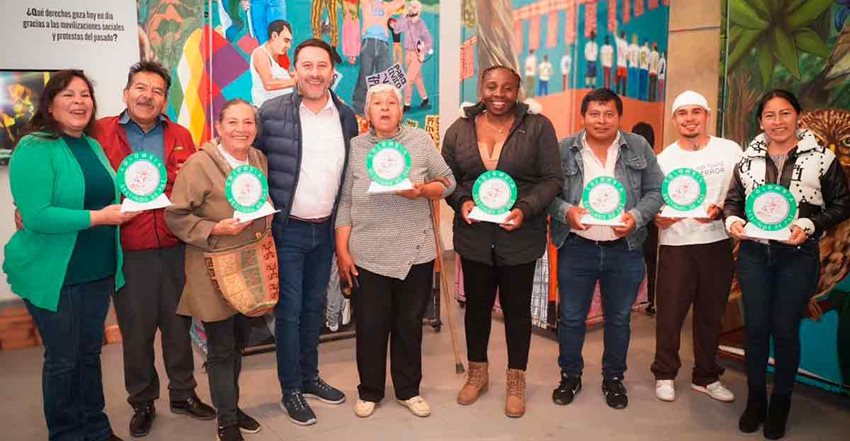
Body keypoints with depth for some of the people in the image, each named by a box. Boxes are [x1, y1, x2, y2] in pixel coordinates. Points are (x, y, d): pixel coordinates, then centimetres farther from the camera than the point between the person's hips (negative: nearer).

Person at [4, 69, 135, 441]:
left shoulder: (94, 146, 9)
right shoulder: (34, 149, -14)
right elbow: (36, 216, -22)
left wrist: (125, 203, -2)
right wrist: (98, 218, -24)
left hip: (97, 271, 7)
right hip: (53, 275, -6)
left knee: (90, 353, 17)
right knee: (62, 358, 7)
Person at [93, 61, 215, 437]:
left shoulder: (181, 136, 8)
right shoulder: (101, 133, -1)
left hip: (175, 247, 3)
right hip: (128, 250, -2)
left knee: (178, 323, 13)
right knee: (136, 329, 10)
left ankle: (183, 393, 30)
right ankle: (142, 403, 28)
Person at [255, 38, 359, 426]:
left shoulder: (346, 116, 3)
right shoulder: (271, 113, -10)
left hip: (326, 229, 4)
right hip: (287, 230, -4)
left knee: (314, 306, 17)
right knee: (290, 310, 4)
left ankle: (309, 377, 34)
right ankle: (290, 391, 20)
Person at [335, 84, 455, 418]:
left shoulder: (421, 140, 2)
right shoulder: (355, 147, 2)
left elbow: (447, 182, 3)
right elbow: (345, 202, 1)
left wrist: (422, 190, -17)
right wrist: (342, 251, -3)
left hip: (415, 253, 1)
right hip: (368, 255, 0)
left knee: (409, 324, 13)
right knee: (370, 325, 9)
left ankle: (408, 390, 30)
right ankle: (370, 391, 28)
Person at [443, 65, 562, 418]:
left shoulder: (538, 127, -4)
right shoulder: (460, 129, 3)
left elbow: (551, 178, -6)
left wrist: (525, 209, -19)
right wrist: (461, 202, -12)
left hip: (521, 237, -2)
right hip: (474, 236, 2)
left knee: (517, 308, 10)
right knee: (476, 305, 14)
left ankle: (516, 380, 28)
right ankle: (477, 373, 34)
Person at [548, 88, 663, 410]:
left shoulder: (639, 147, 2)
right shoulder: (564, 149, -1)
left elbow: (655, 191, 3)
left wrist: (636, 217, -13)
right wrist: (566, 211, -19)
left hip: (625, 249, 1)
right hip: (576, 248, -1)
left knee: (619, 318, 13)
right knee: (571, 317, 9)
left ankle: (613, 378, 32)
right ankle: (570, 376, 29)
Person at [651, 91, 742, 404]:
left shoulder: (729, 151, 1)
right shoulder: (665, 158, 3)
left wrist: (720, 210, -16)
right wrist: (659, 217, -19)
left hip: (717, 242, 1)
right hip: (676, 244, -1)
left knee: (711, 314, 12)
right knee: (670, 313, 2)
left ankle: (706, 377, 28)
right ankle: (665, 375, 19)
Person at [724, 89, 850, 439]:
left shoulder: (821, 158, -3)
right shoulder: (748, 159, 4)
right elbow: (732, 200, 10)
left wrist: (809, 225, -16)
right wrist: (732, 220, -11)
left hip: (798, 257, -2)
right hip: (753, 255, 2)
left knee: (785, 330, 5)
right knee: (755, 327, 9)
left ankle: (780, 404, 25)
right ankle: (755, 399, 27)